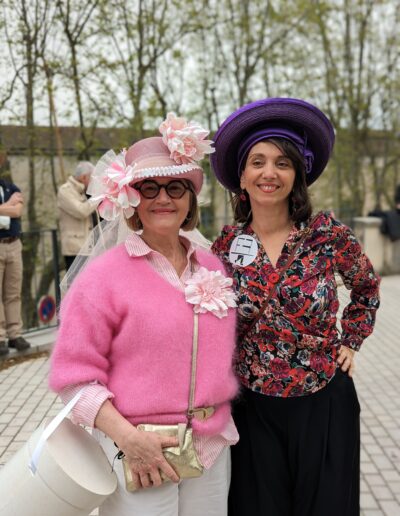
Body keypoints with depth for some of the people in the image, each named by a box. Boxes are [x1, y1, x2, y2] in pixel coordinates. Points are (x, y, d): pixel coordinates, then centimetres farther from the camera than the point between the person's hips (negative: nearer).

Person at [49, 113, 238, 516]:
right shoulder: (104, 275, -11)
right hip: (138, 452, -4)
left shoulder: (213, 268, 5)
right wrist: (127, 437, -18)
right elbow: (74, 374, -11)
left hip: (213, 447, 5)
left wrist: (223, 420, 11)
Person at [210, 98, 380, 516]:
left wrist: (350, 342, 6)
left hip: (324, 404, -1)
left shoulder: (328, 235, -8)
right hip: (253, 408, 1)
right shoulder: (225, 246, -4)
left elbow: (367, 289, 12)